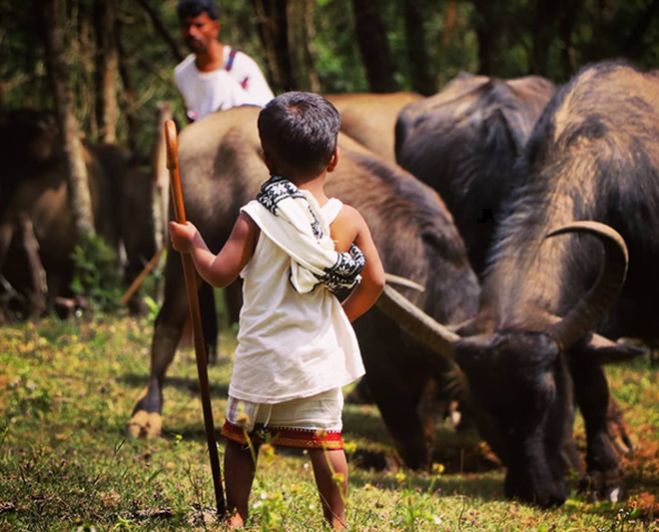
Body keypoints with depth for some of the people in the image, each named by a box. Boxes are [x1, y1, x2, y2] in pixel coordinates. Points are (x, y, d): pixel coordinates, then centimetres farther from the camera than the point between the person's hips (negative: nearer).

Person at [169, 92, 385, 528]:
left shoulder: (256, 217, -12)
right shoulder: (348, 220, -4)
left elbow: (220, 273, -13)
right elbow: (374, 281, -1)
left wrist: (193, 243, 6)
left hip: (263, 352, -1)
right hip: (318, 354, 1)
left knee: (242, 437, 13)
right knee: (326, 439, 7)